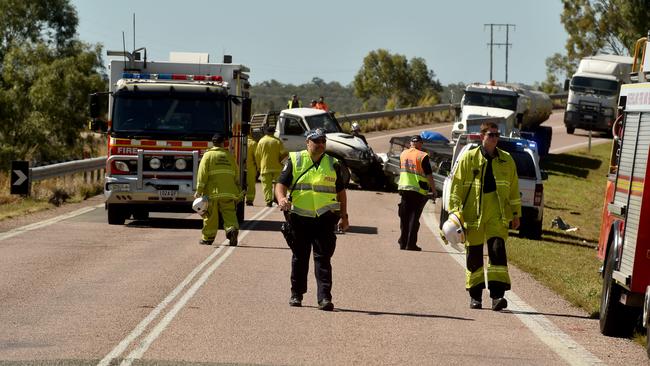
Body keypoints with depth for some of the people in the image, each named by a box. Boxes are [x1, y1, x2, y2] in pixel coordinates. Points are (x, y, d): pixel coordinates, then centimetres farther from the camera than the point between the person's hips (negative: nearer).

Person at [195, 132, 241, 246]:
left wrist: (199, 190, -6)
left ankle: (208, 238, 13)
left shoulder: (208, 155, 3)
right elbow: (236, 173, 15)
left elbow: (202, 174, -5)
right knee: (229, 213, 1)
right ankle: (232, 228, -25)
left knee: (210, 216, 6)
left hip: (212, 191, -2)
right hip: (228, 192, 2)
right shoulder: (229, 155, 13)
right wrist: (237, 190, 24)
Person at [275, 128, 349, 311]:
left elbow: (341, 191, 18)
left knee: (323, 258, -7)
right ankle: (296, 294, 21)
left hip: (325, 218, 0)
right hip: (300, 217, 0)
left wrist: (344, 216, 13)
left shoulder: (333, 164, 11)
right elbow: (281, 184, 2)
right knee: (299, 257, 9)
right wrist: (281, 198, -20)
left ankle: (325, 297, -10)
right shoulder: (294, 160, 6)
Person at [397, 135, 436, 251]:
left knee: (404, 217, 13)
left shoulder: (403, 154, 8)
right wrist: (434, 190, -4)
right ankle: (411, 244, -2)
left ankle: (403, 242, 15)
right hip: (418, 190, -5)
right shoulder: (422, 156, -11)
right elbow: (429, 175, -11)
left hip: (403, 188, 5)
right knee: (414, 217, -1)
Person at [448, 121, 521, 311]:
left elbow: (513, 187, 15)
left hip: (497, 213, 1)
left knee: (497, 249, -13)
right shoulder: (469, 158, 1)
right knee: (474, 255, 6)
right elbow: (457, 185, 1)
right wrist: (455, 210, -5)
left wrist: (516, 213, 14)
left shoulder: (506, 160, 9)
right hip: (473, 213, -1)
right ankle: (475, 295, 17)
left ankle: (497, 295, -16)